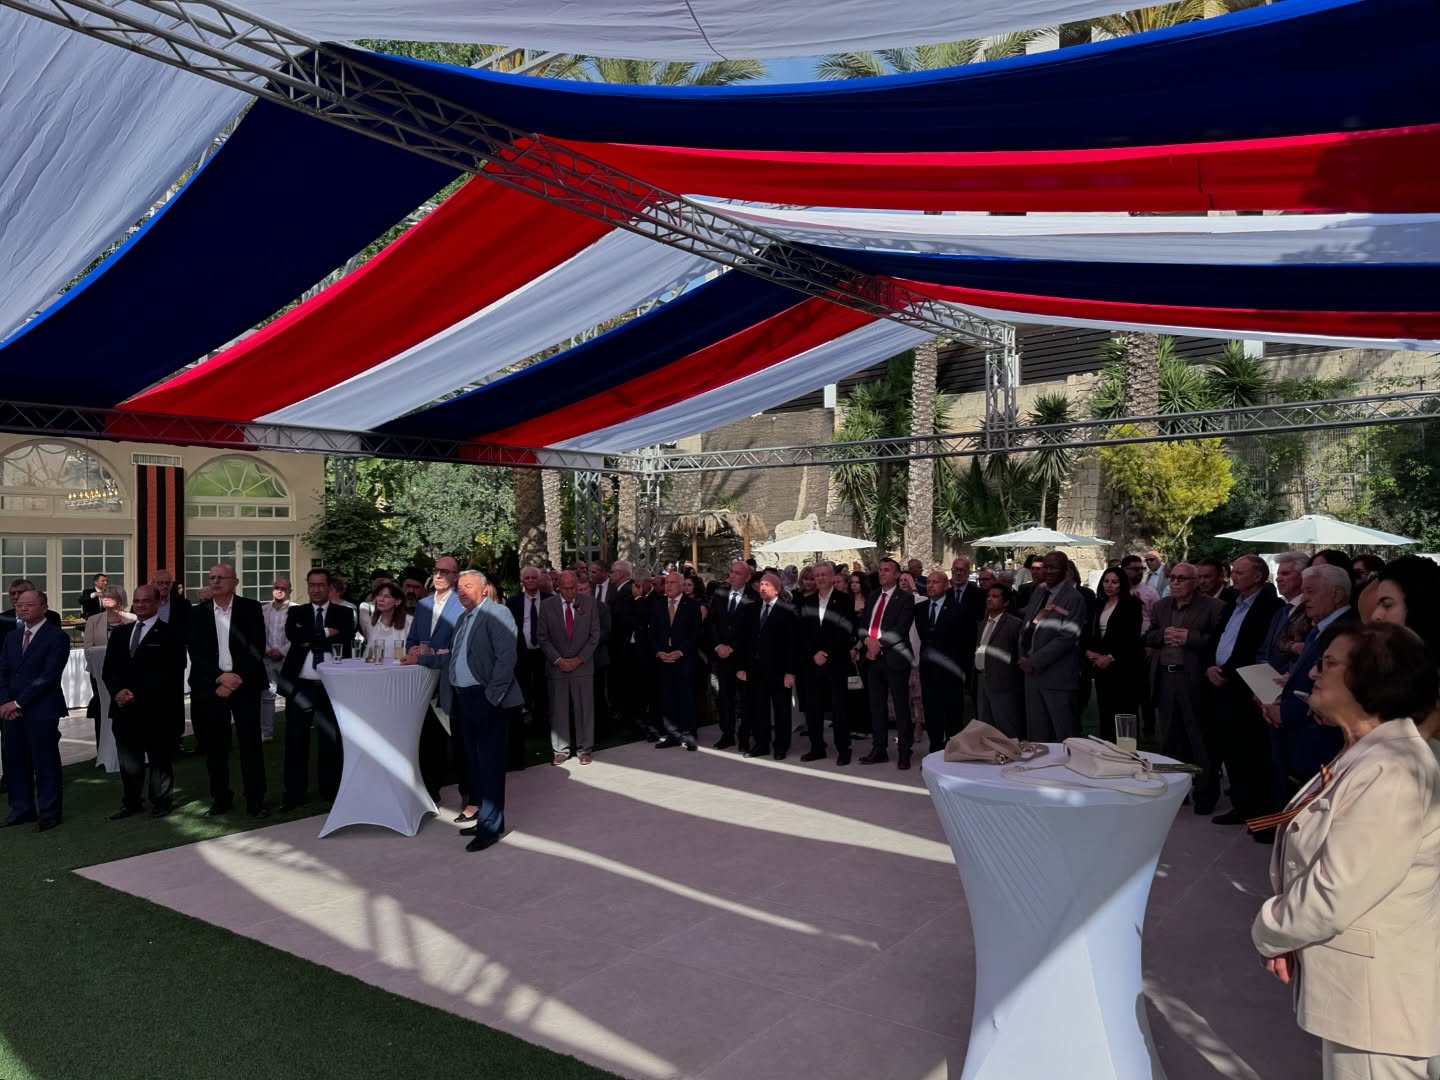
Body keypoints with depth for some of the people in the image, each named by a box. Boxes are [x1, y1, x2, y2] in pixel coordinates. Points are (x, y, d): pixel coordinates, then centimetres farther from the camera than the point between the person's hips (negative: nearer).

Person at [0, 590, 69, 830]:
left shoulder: (57, 637, -7)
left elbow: (48, 676, -14)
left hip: (42, 711, -6)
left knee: (45, 762, 0)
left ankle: (49, 813, 10)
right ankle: (22, 809, 22)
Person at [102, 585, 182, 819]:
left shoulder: (168, 634, -4)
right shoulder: (120, 634, 16)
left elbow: (167, 673, -11)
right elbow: (108, 669, 12)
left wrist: (137, 694, -15)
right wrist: (117, 691, -7)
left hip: (155, 709, -5)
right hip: (124, 708, 5)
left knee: (159, 757, 5)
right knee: (128, 760, 9)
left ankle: (161, 802, 16)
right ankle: (131, 803, 19)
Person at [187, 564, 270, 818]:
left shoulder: (251, 608, 1)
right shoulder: (197, 613, 6)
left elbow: (257, 648, -4)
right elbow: (195, 652, -1)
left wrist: (237, 679, -12)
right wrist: (220, 677, -13)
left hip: (244, 684, -2)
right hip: (210, 687, 2)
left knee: (250, 743, -1)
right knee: (214, 745, 7)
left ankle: (255, 799, 5)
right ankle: (220, 797, 19)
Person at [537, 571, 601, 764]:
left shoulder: (589, 604, 1)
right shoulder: (547, 606, 0)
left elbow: (594, 636, 2)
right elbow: (544, 638, 2)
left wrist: (579, 659, -6)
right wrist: (558, 660, -8)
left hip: (583, 665, 0)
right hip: (557, 666, 0)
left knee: (584, 708, 3)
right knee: (558, 709, 3)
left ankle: (585, 748, 13)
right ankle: (561, 750, 12)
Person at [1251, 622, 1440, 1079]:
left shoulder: (1390, 773, -27)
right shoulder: (1365, 754, 8)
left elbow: (1334, 895, -27)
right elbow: (1317, 863, 13)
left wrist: (1268, 933, -10)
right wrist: (1285, 933, -1)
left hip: (1379, 997, -10)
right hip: (1351, 982, 10)